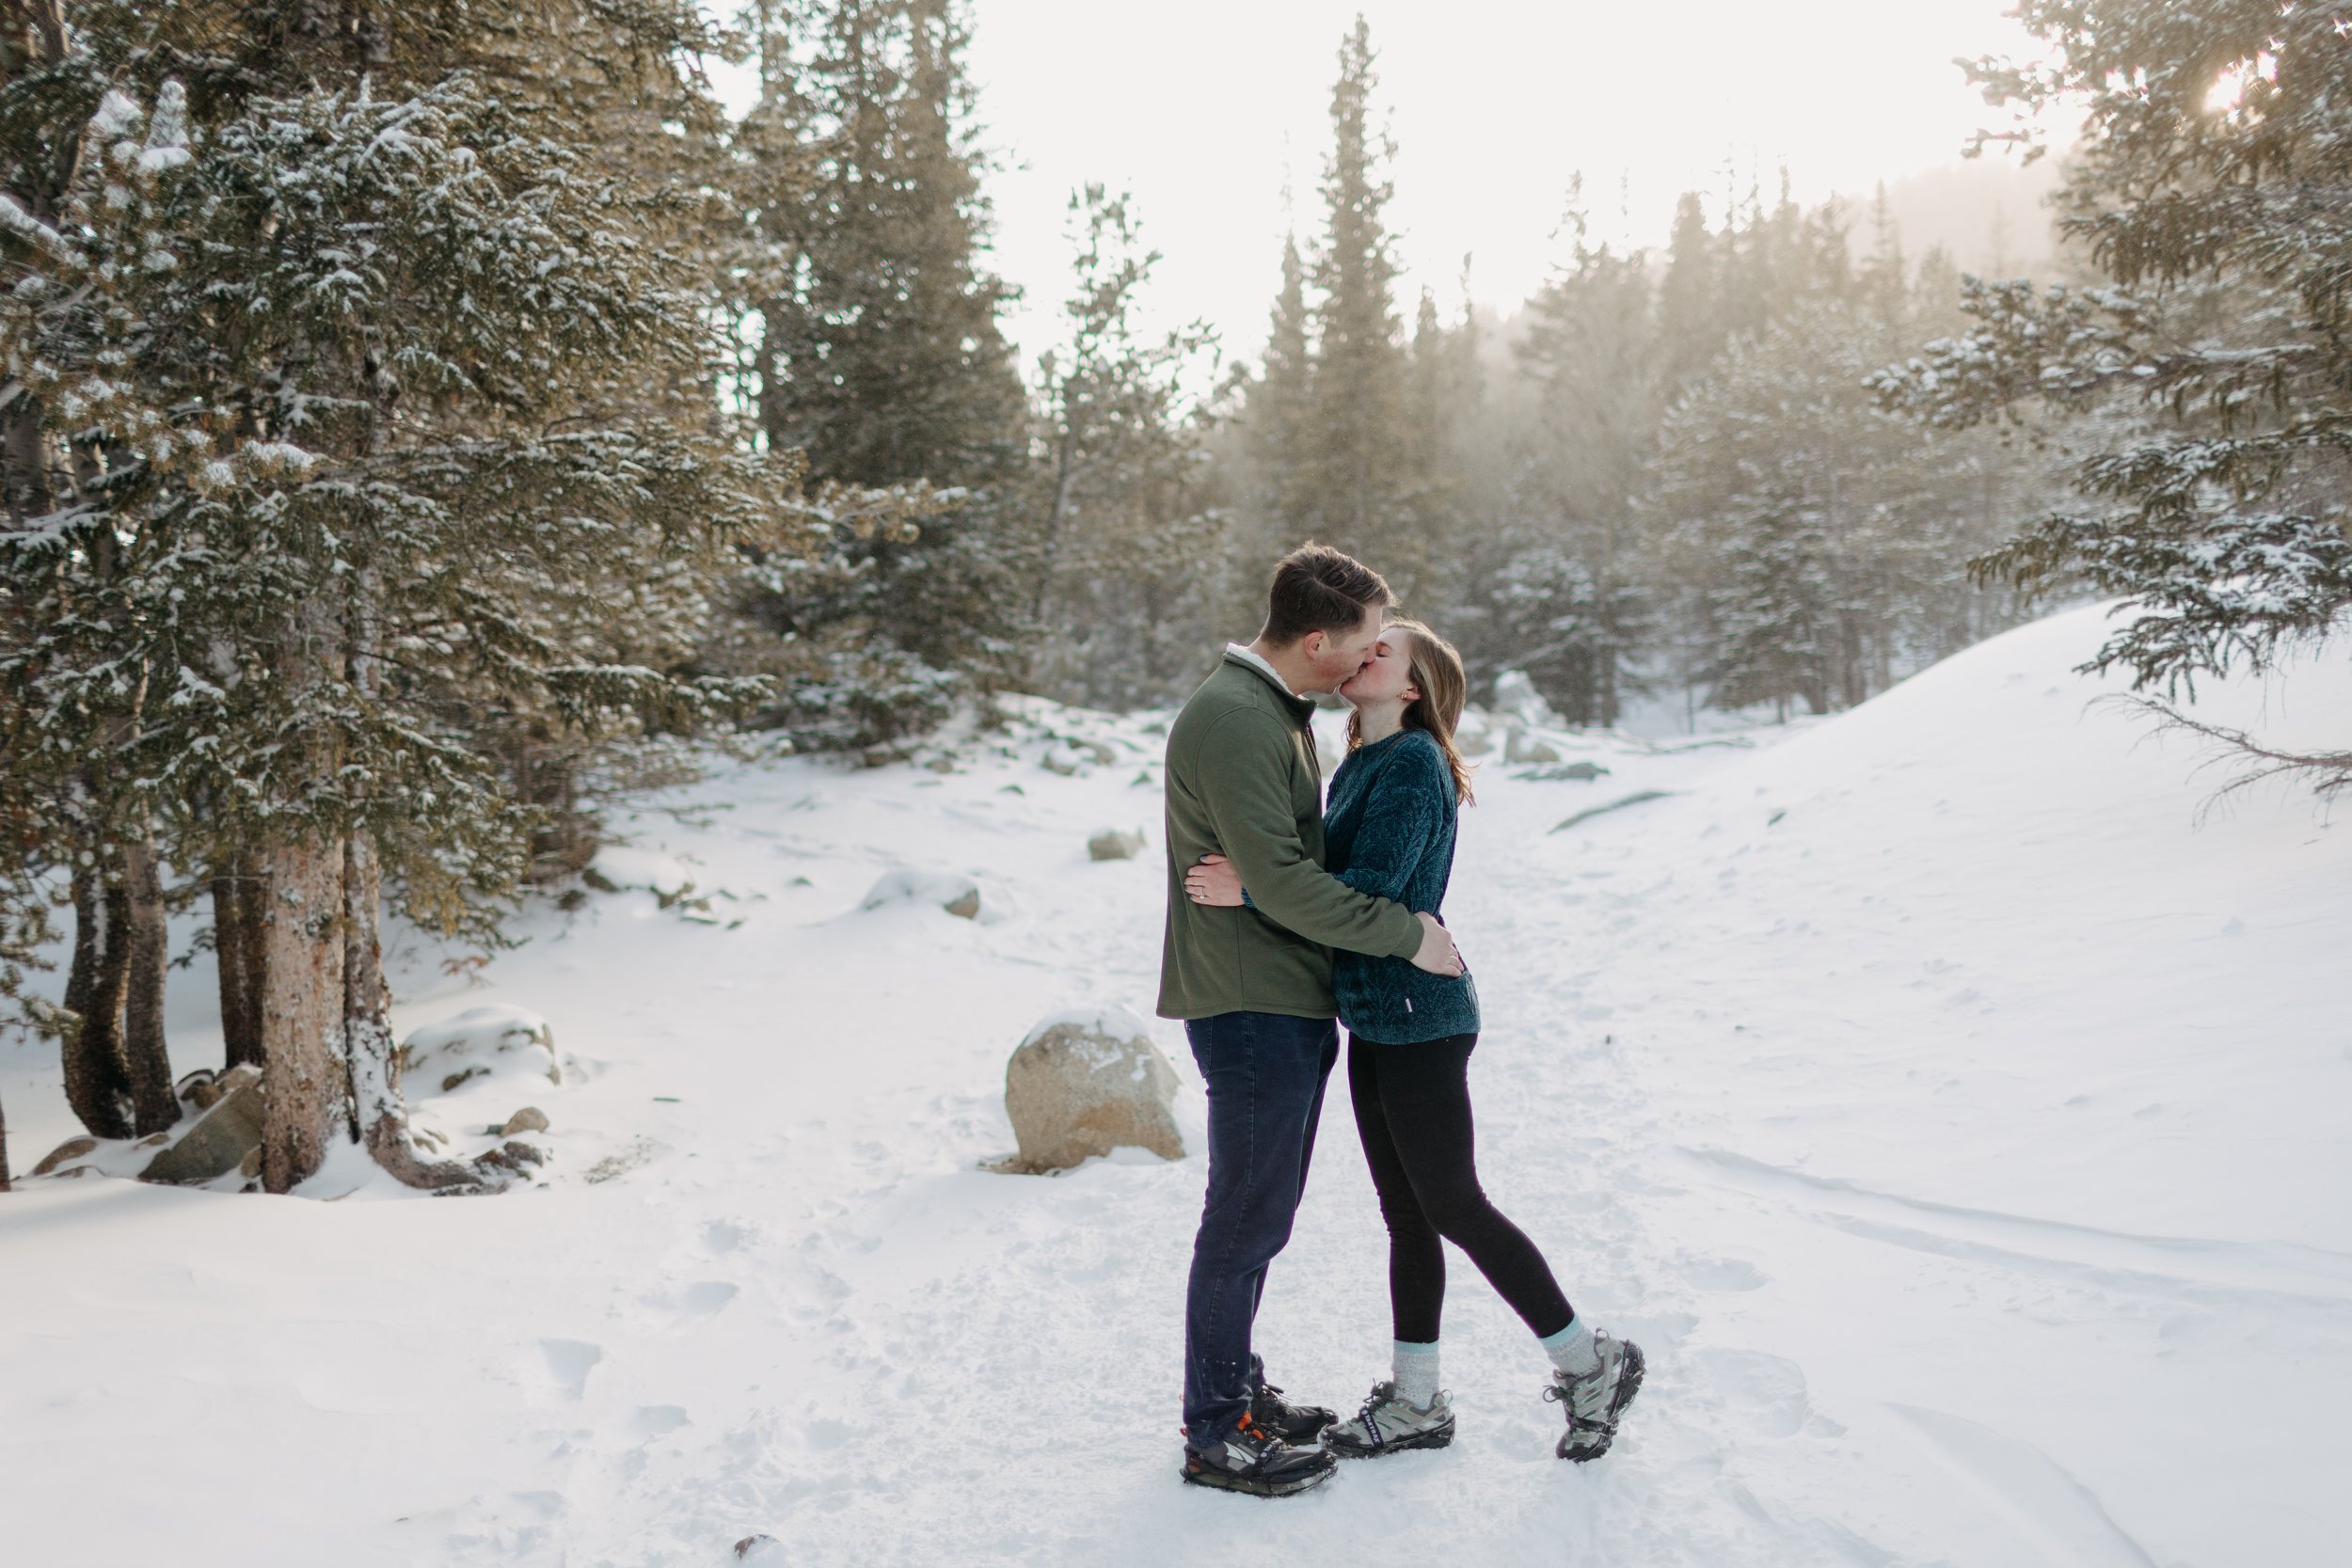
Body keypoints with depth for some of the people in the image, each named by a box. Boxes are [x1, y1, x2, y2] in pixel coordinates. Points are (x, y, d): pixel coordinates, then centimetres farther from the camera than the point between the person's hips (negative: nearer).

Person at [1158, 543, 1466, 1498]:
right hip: (1250, 1009, -10)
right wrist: (1407, 934, -17)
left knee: (1260, 1214, 19)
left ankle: (1236, 1385, 33)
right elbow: (1282, 881, -25)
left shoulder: (1279, 710, 14)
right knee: (1245, 1221, 0)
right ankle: (1216, 1434, 12)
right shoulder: (1231, 719, -21)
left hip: (1290, 1006, 10)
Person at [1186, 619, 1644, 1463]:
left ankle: (1590, 1362, 16)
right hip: (1373, 1020, 9)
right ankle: (1416, 1402, 25)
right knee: (1405, 1214, 14)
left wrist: (1250, 891, -26)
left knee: (1451, 1207, 0)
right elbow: (1324, 878, 12)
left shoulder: (1413, 763, -16)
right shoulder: (1358, 767, 12)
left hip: (1419, 1020, -9)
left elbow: (1367, 894, -24)